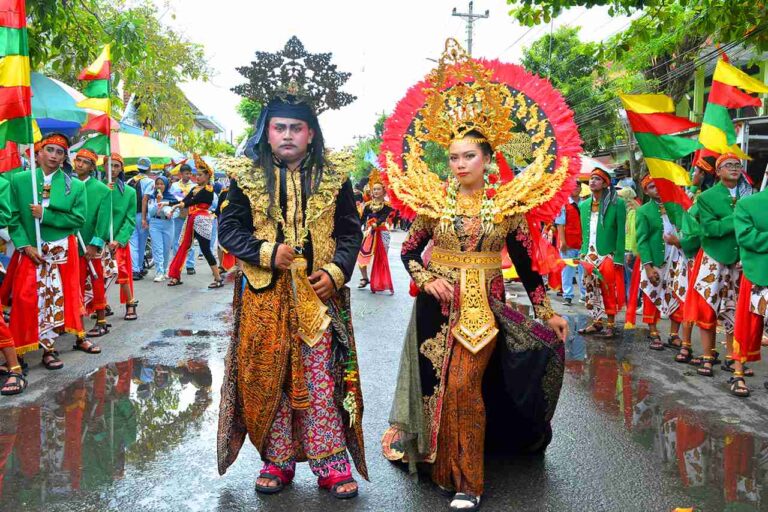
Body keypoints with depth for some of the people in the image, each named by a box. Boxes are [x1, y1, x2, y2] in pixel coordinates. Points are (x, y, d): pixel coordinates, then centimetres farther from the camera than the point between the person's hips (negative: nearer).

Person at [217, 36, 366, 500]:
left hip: (318, 295, 0)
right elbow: (229, 228, 2)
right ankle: (278, 460, 22)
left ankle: (332, 465, 12)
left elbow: (351, 233, 5)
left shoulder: (334, 181, 3)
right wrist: (267, 252, -13)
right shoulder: (247, 179, 3)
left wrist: (336, 272, -10)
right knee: (268, 379, 7)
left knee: (321, 382, 2)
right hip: (264, 296, 1)